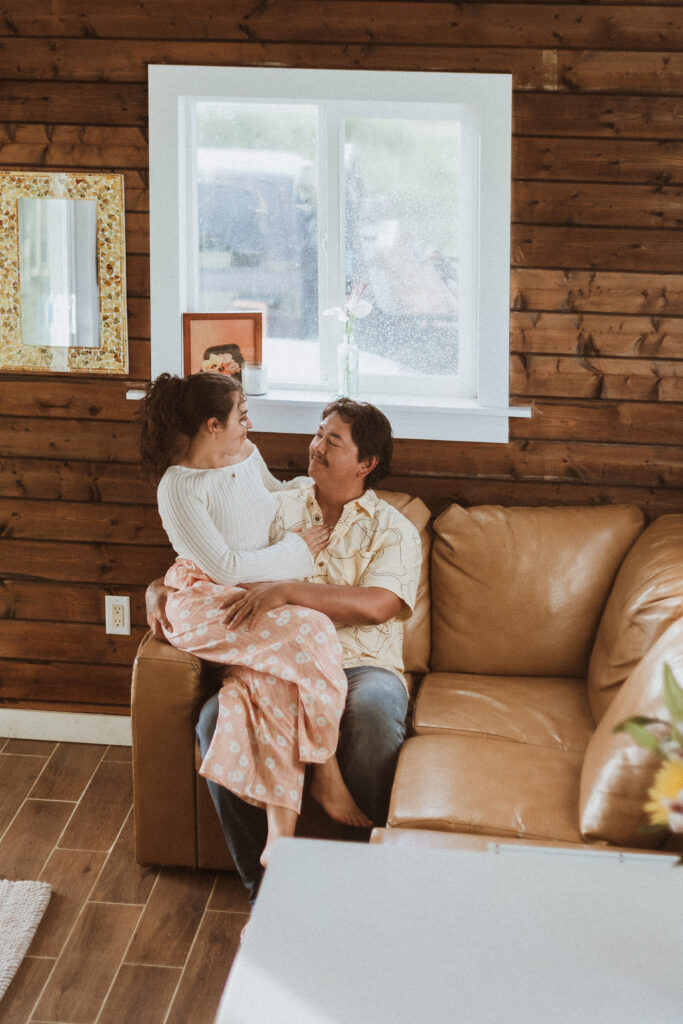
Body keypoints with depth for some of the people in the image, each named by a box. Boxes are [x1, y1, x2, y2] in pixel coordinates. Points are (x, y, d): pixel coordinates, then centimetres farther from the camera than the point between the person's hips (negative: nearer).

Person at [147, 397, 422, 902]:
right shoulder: (279, 510, 20)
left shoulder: (393, 530, 8)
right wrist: (161, 587, 4)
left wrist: (288, 590, -21)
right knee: (216, 719, -29)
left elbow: (376, 605, -11)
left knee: (373, 710, -39)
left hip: (362, 666, -2)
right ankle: (264, 882, -19)